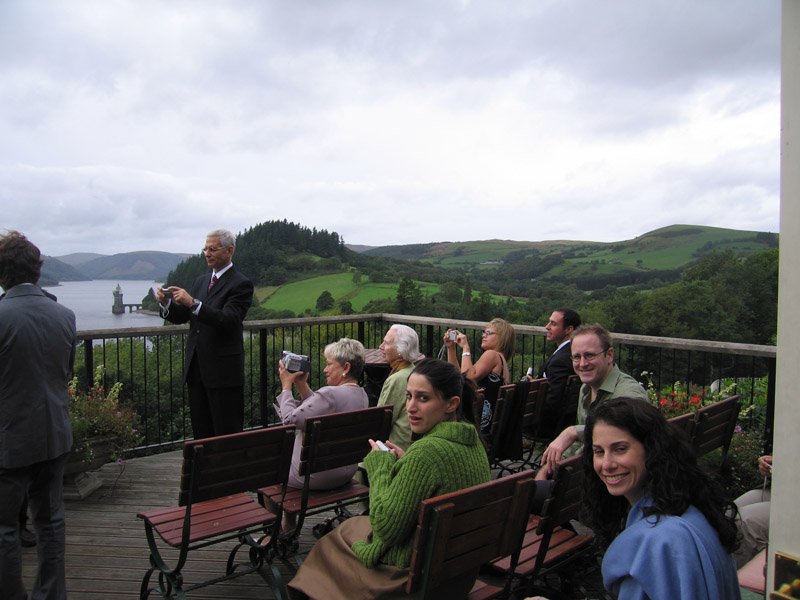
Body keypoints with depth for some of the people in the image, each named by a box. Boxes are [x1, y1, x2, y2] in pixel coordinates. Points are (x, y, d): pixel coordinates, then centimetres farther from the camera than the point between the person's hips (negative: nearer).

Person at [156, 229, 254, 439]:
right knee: (200, 433, 13)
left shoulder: (241, 284, -8)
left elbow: (228, 320, -21)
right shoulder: (201, 281, 15)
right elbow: (181, 317, 14)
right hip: (196, 369, 7)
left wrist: (193, 303, -28)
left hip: (223, 372, -7)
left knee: (227, 435, -1)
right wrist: (167, 303, -7)